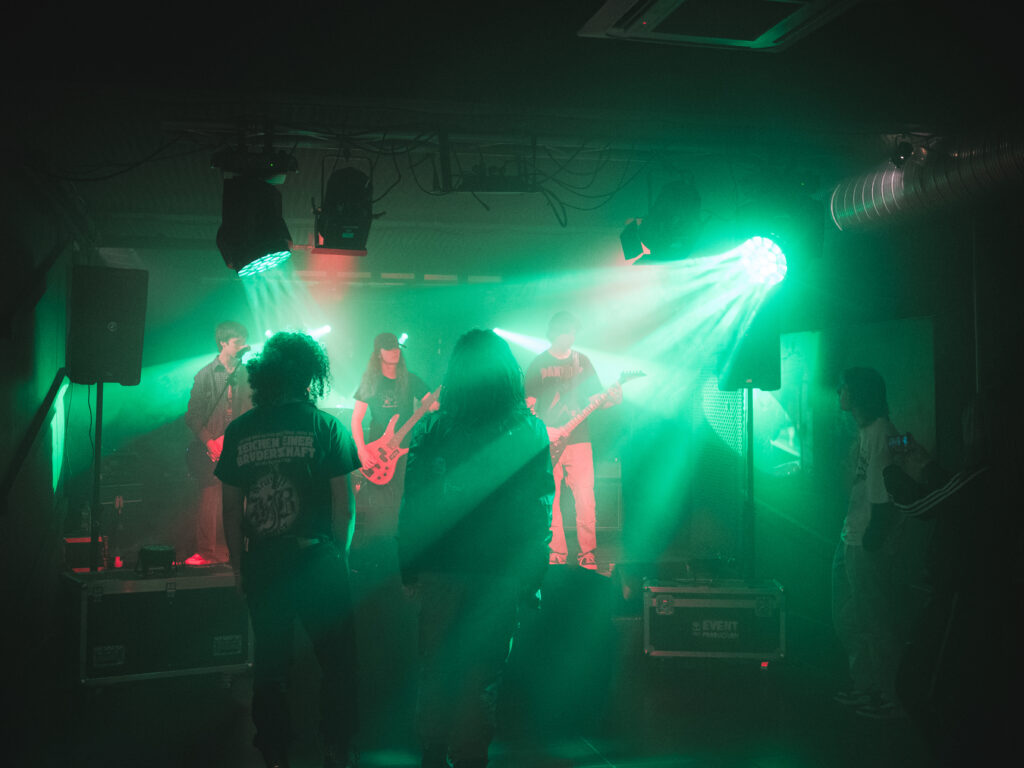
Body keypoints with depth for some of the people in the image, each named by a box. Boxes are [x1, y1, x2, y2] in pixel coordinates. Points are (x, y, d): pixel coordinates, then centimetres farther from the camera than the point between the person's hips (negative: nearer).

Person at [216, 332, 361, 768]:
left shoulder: (238, 431, 4)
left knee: (270, 666, 13)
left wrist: (240, 565, 14)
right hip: (316, 558, -3)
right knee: (337, 663, 10)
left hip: (262, 564, 3)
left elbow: (231, 509, 6)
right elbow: (344, 507, -4)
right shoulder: (327, 428, -4)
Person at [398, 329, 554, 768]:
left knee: (435, 672, 15)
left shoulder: (432, 429, -3)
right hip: (498, 578, -1)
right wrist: (530, 581, 4)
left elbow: (412, 507, -3)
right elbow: (539, 513, -2)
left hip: (440, 572, 1)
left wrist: (409, 569, 4)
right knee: (481, 678, 8)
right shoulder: (530, 432, -3)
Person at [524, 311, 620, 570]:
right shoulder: (538, 364, 4)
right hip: (548, 441, -1)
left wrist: (612, 399, -11)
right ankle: (556, 556, 9)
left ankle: (587, 556, 5)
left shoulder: (582, 361, 11)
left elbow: (594, 399, 11)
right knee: (550, 499, -1)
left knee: (585, 499, -4)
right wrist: (545, 431, -14)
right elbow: (529, 406, 1)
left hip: (578, 439, 1)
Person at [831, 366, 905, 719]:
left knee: (874, 623, -1)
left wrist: (871, 541, -22)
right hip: (850, 542, 10)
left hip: (869, 547, -10)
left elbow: (884, 498, -21)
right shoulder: (864, 432, 14)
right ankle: (864, 687, 30)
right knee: (847, 620, 18)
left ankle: (888, 698, 9)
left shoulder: (882, 434, -16)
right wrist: (849, 537, 17)